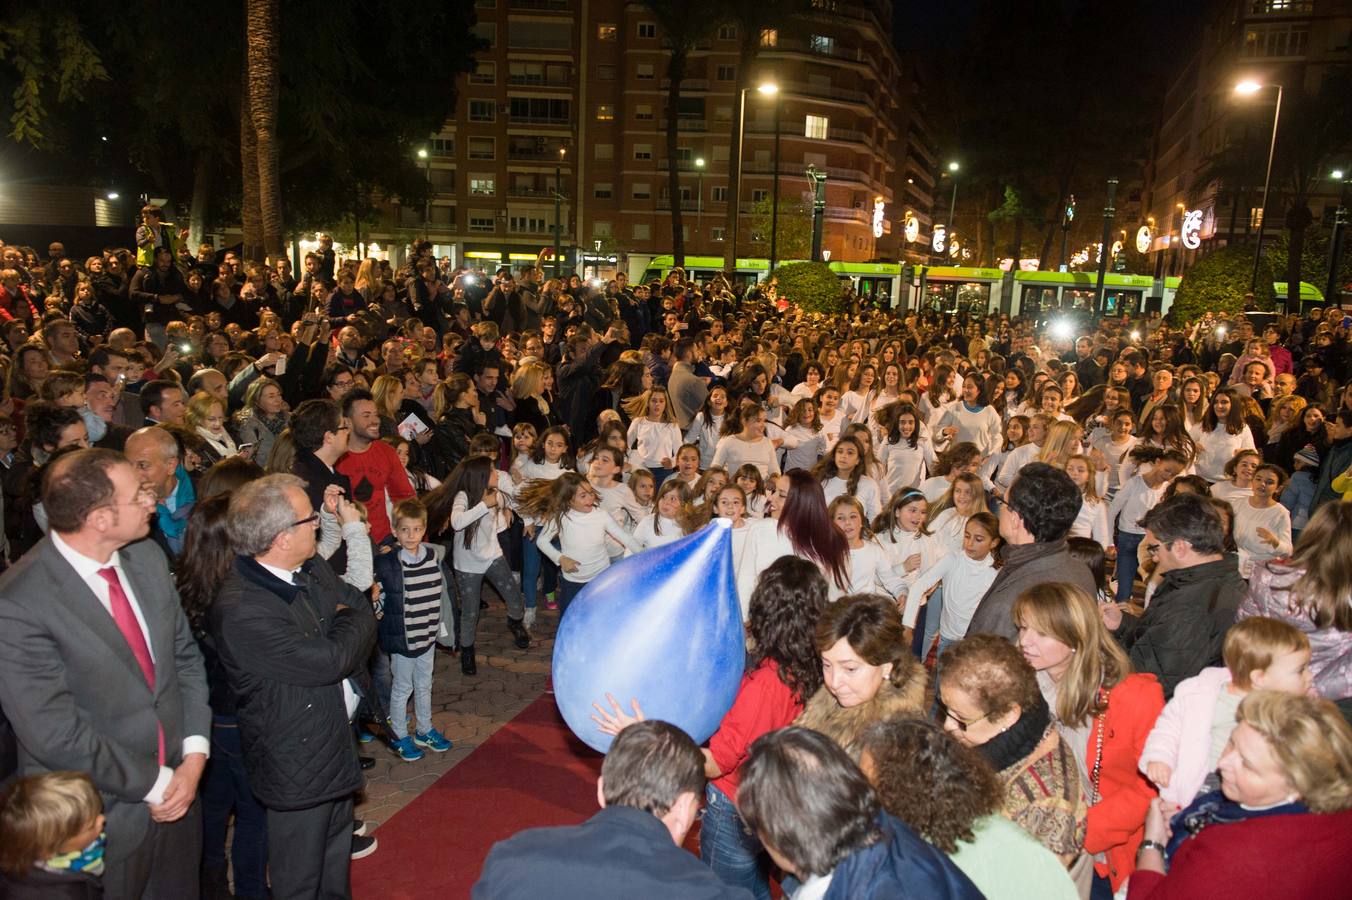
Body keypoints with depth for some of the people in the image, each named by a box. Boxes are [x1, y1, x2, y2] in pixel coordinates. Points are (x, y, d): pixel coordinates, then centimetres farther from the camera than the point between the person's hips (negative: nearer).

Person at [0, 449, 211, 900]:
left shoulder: (147, 557, -4)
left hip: (178, 793, 6)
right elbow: (56, 736, -21)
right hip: (102, 822, -5)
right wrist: (155, 783, -13)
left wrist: (194, 757, -7)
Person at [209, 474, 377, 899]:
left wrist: (349, 630, -15)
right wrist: (353, 622, -8)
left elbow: (362, 606, 4)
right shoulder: (242, 611, -30)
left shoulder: (311, 568, -4)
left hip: (337, 737, 8)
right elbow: (330, 660, -26)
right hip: (299, 763, -8)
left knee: (335, 862, 28)